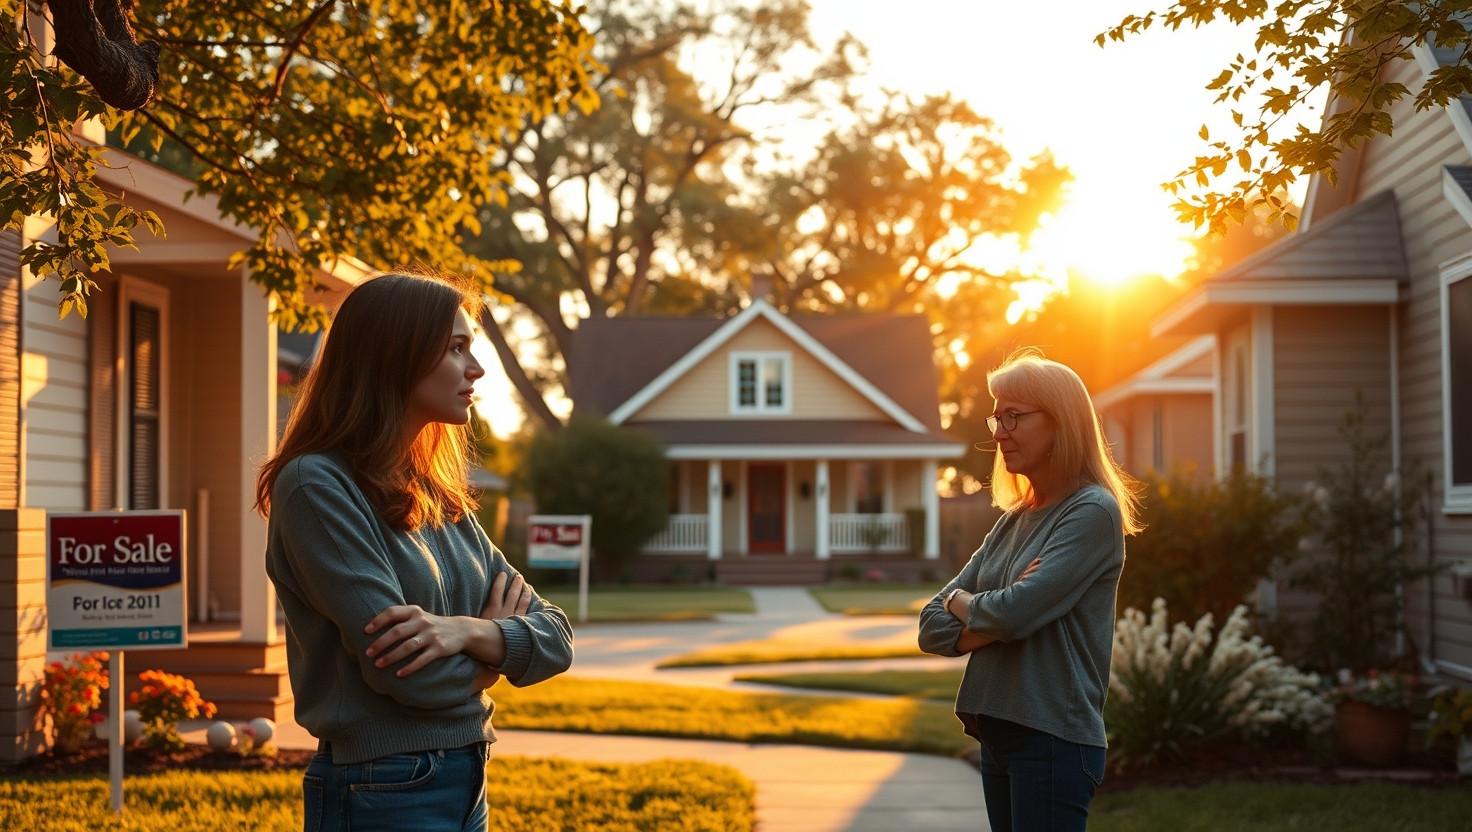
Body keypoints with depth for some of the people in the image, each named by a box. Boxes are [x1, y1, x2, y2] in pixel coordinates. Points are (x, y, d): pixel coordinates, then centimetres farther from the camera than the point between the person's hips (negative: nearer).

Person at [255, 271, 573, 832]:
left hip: (467, 785, 7)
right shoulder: (317, 486, -14)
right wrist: (497, 644, -2)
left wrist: (465, 630, -16)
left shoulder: (438, 496, 10)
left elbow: (556, 638, 4)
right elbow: (410, 674, -21)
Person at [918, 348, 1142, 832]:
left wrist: (961, 601, 1)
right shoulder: (1012, 522, 14)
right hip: (997, 736, 8)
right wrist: (995, 619, -10)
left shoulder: (1093, 513, -9)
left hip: (1053, 738, -8)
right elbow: (933, 629, 10)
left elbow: (1014, 614, -20)